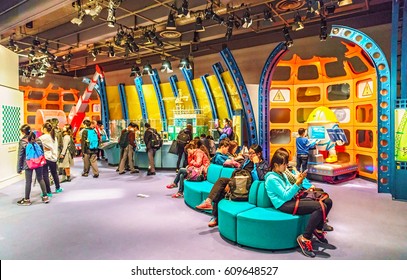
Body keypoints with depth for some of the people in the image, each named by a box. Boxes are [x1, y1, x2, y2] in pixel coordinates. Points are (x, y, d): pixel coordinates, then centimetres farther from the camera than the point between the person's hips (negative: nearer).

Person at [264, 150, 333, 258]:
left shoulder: (282, 175, 17)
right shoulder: (271, 178, -11)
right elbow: (286, 196, -15)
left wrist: (299, 181, 3)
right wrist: (297, 183, -16)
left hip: (291, 200, 9)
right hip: (284, 205, -9)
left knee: (328, 201, 0)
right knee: (321, 207, -25)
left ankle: (318, 229, 16)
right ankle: (305, 239, -18)